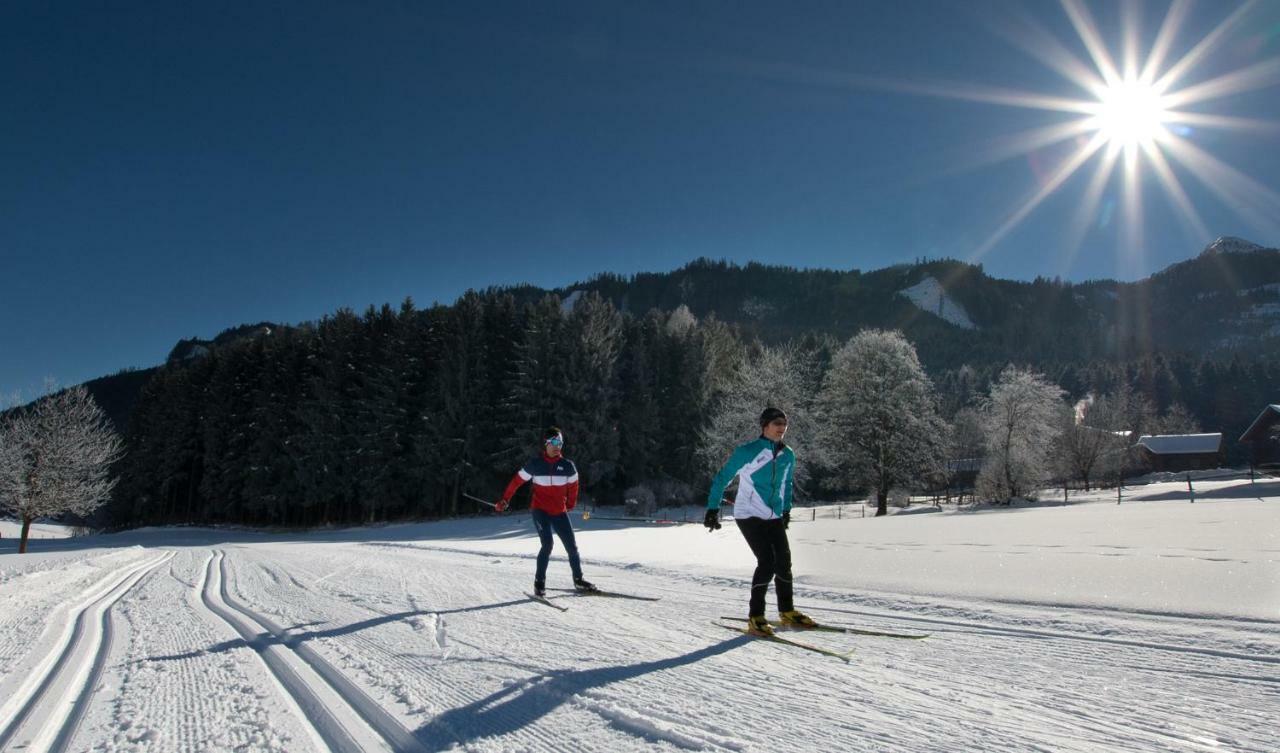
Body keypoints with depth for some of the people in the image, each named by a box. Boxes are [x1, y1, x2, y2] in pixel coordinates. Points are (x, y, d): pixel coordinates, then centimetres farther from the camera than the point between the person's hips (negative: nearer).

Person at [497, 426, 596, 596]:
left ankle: (578, 580, 20)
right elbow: (517, 481, 2)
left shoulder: (568, 466, -3)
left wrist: (570, 505, 23)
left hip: (559, 512, 3)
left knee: (572, 546, 3)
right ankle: (539, 582, -2)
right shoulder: (535, 464, -7)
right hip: (540, 510, -3)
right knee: (547, 544, -17)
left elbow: (573, 485, 13)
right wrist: (504, 500, 5)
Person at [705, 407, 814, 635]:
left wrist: (786, 510, 22)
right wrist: (713, 509, -10)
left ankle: (787, 612, 24)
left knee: (784, 561, 6)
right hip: (749, 515, -6)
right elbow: (722, 479, -7)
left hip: (774, 517, 6)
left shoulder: (788, 456, 5)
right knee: (767, 561, -15)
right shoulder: (747, 452, -13)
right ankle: (755, 617, -2)